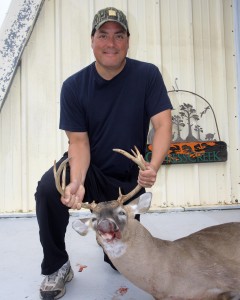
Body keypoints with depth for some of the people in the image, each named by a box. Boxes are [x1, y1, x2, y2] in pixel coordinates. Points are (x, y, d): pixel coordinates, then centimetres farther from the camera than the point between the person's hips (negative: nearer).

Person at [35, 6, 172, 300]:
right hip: (88, 168, 0)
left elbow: (163, 124, -19)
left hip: (128, 179, 1)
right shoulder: (73, 86, -11)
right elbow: (79, 141, -13)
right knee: (48, 189, -33)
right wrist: (76, 182, -33)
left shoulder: (147, 75, -12)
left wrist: (152, 168, -38)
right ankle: (57, 267, -7)